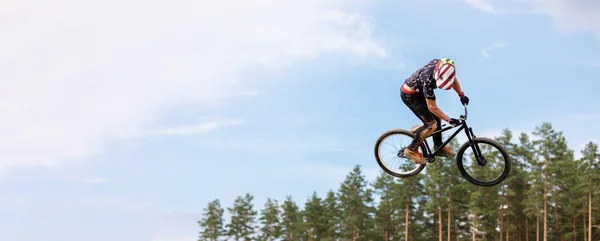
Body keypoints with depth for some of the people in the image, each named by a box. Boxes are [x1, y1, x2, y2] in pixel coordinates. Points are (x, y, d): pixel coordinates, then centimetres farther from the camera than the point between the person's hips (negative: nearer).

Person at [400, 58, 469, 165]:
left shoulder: (441, 65, -18)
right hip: (409, 96, -8)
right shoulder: (428, 80, -39)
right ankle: (411, 150, 3)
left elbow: (454, 80, 5)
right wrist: (449, 120, -26)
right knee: (431, 124, -10)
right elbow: (432, 107, -29)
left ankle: (438, 147, 25)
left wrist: (461, 95, -3)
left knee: (437, 117, 10)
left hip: (418, 91, 8)